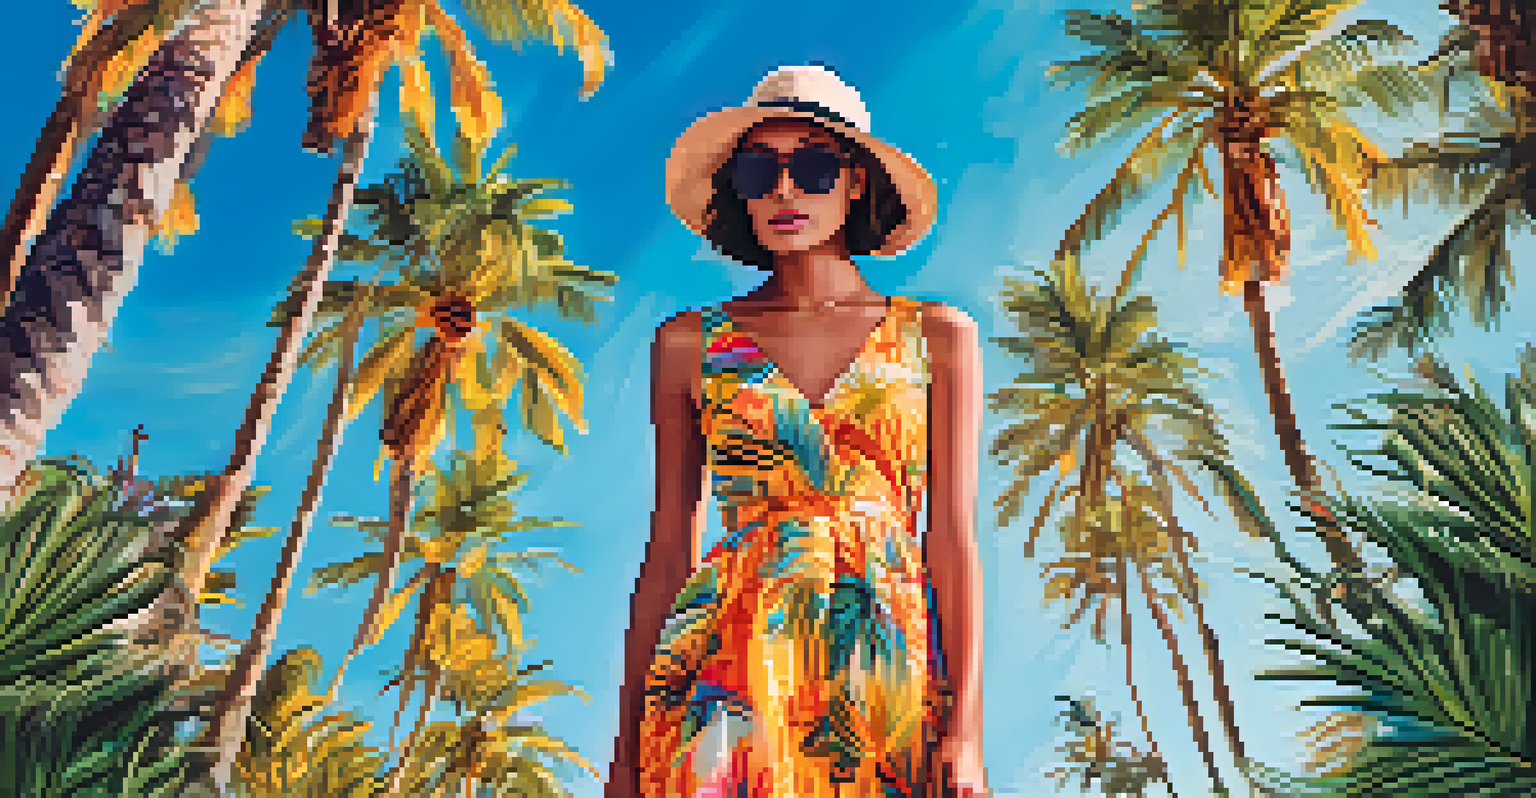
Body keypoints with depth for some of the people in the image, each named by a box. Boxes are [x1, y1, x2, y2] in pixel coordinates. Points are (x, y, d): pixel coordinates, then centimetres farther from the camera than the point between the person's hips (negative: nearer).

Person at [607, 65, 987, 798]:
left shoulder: (938, 337, 6)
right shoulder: (691, 344, 6)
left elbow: (953, 538, 1)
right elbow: (668, 554, 6)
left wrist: (966, 734, -7)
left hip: (891, 661, 1)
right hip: (731, 653, 0)